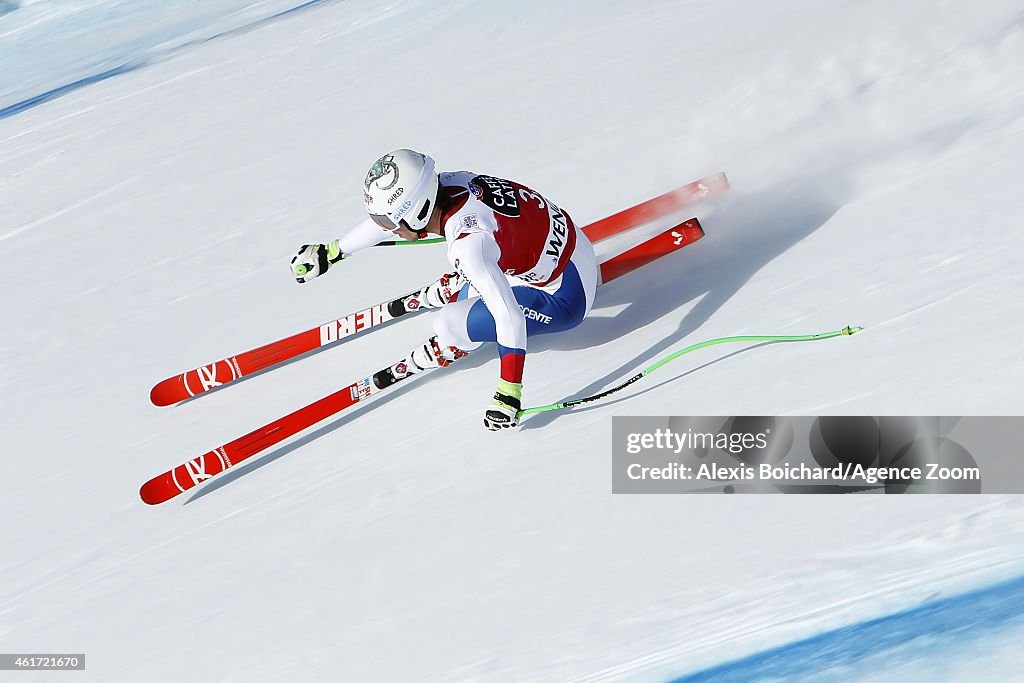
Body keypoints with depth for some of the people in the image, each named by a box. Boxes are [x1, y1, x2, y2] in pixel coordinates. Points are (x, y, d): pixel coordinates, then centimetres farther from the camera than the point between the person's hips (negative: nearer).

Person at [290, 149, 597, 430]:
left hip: (565, 296, -8)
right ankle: (448, 291, 50)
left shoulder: (468, 245, -33)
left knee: (452, 325, -12)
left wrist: (508, 394, -33)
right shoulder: (446, 185, -9)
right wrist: (329, 253, 18)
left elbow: (509, 319, -35)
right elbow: (392, 213, 9)